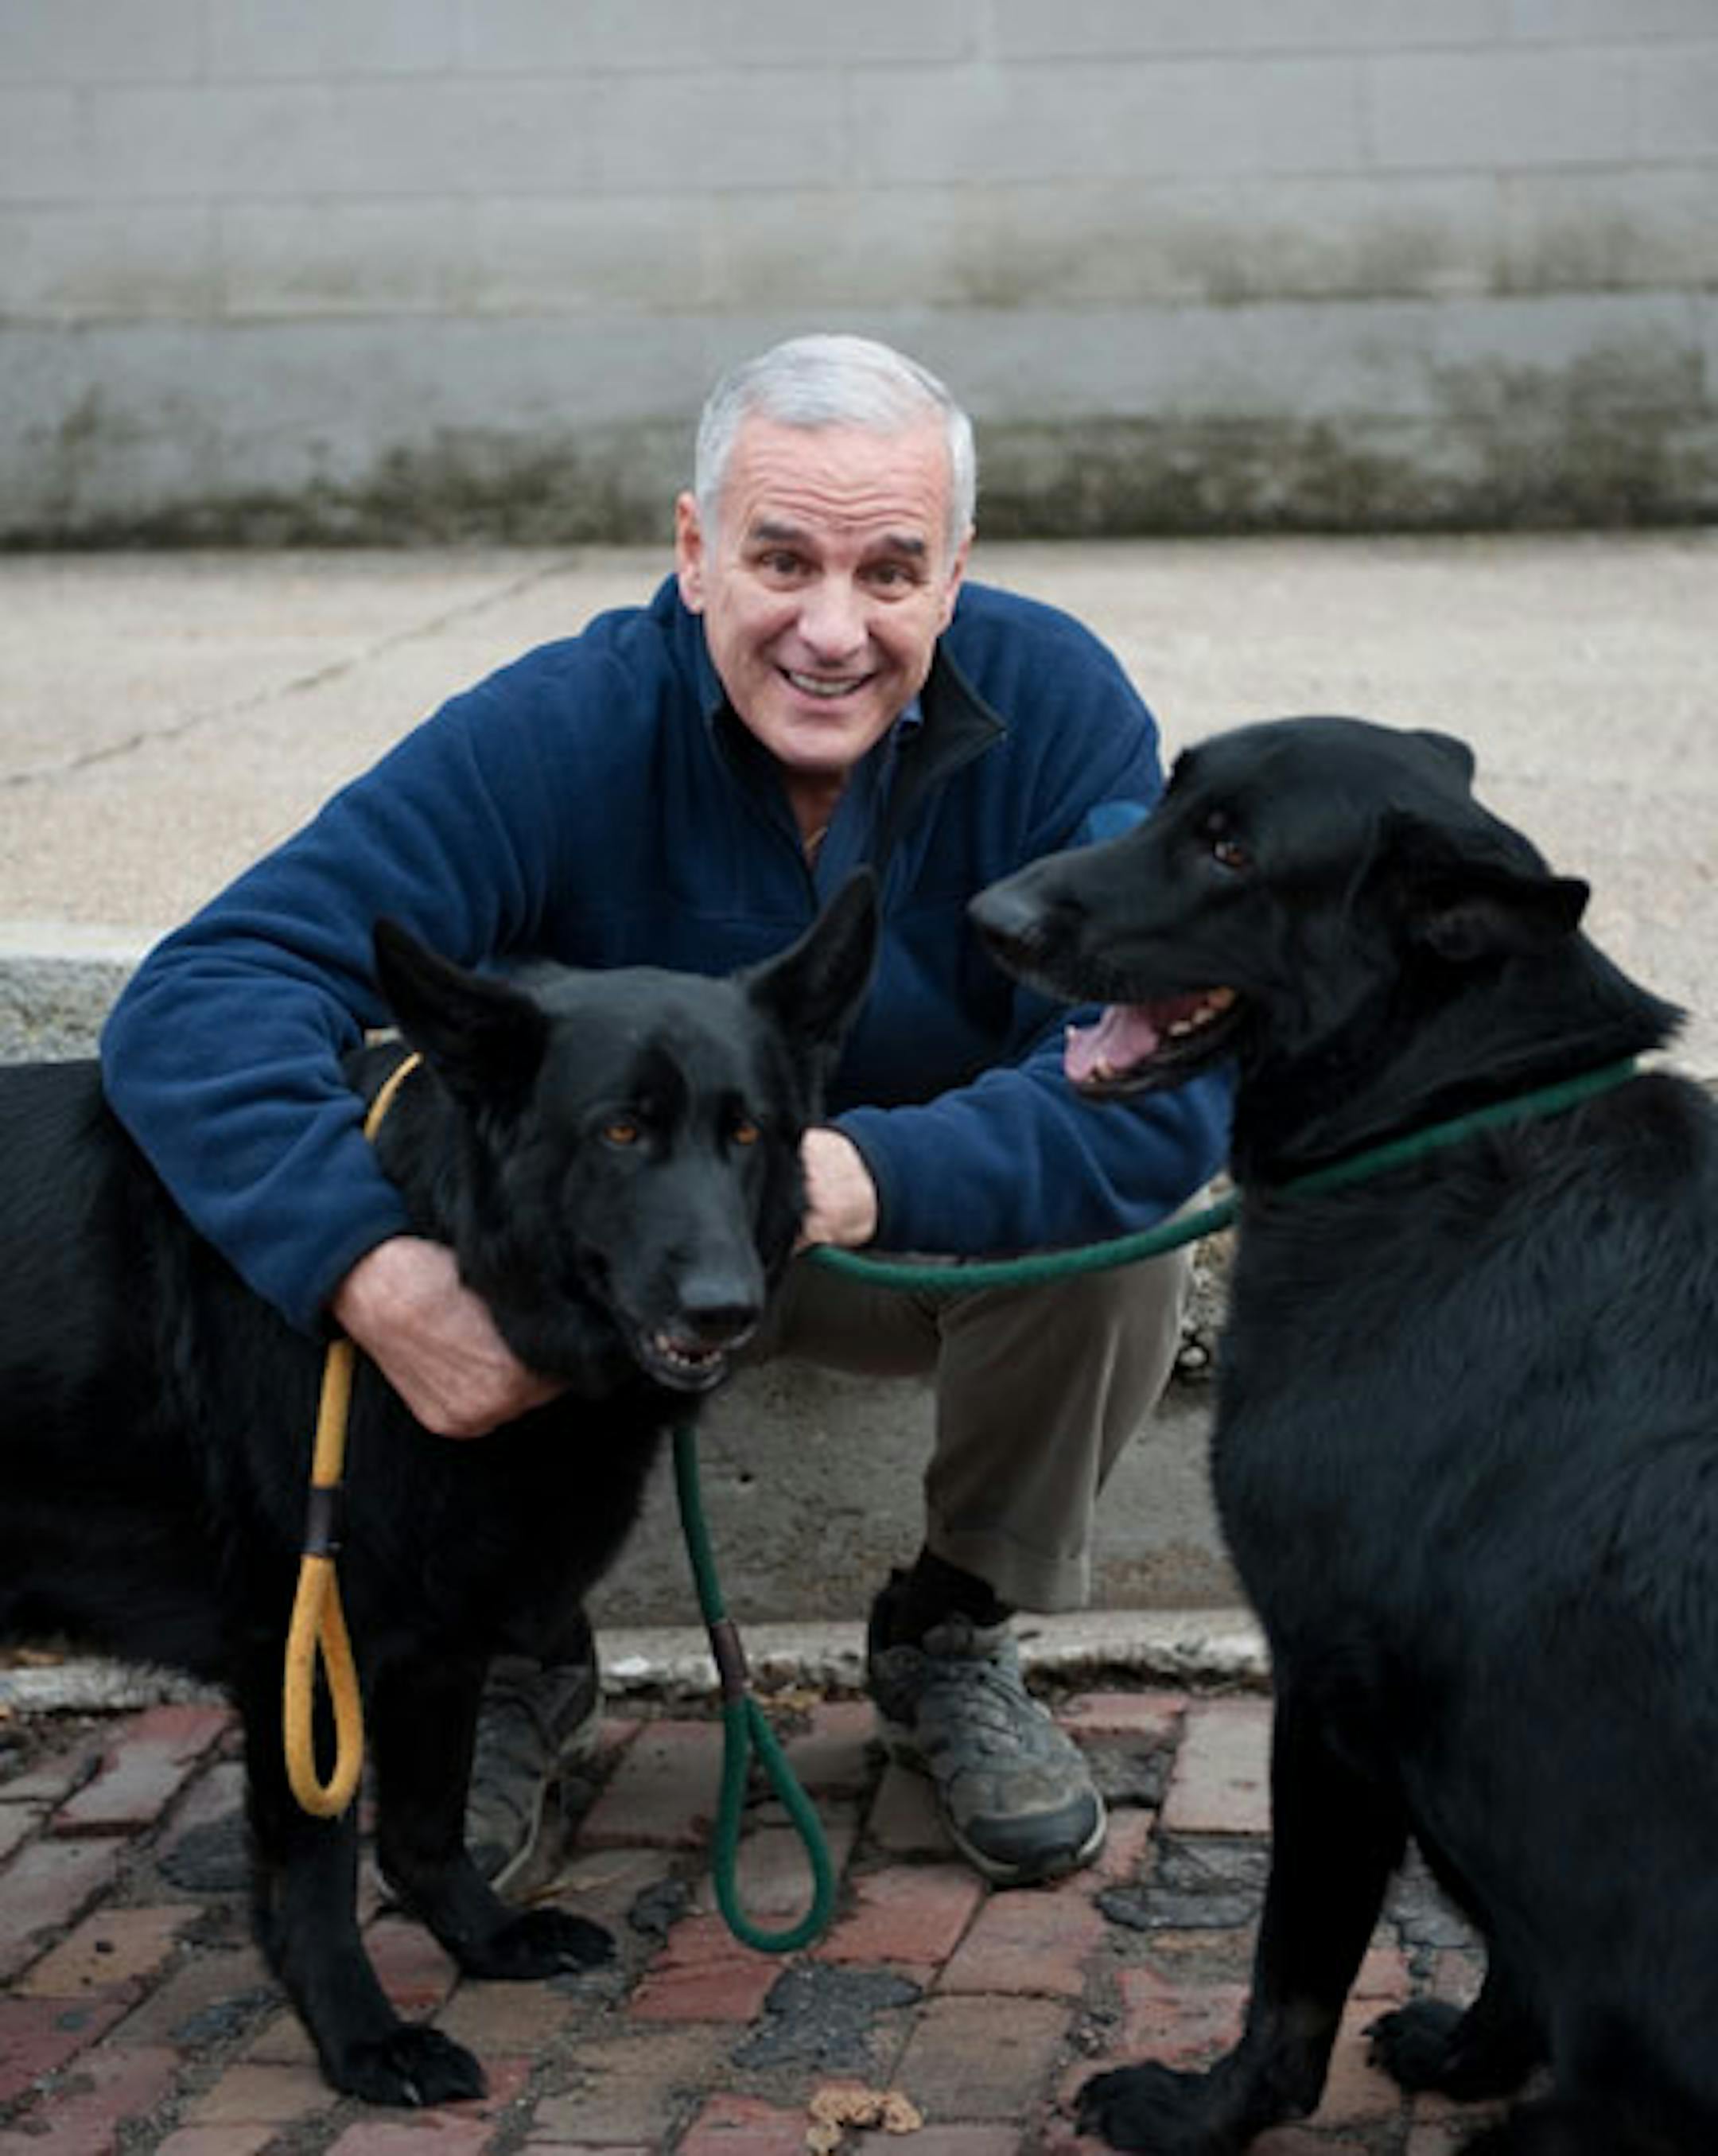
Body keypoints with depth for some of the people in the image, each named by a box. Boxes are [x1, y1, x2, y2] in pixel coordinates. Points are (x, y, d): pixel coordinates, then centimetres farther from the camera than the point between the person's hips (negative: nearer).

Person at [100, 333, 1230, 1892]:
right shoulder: (562, 732, -26)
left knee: (1118, 1228, -30)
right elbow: (201, 1001, -35)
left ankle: (954, 1636, 0)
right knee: (383, 1199, -29)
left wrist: (867, 1172, -49)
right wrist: (381, 1278, -53)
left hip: (938, 1229, 1)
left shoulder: (1056, 704, -22)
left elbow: (1162, 1080, -32)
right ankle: (516, 1654, 0)